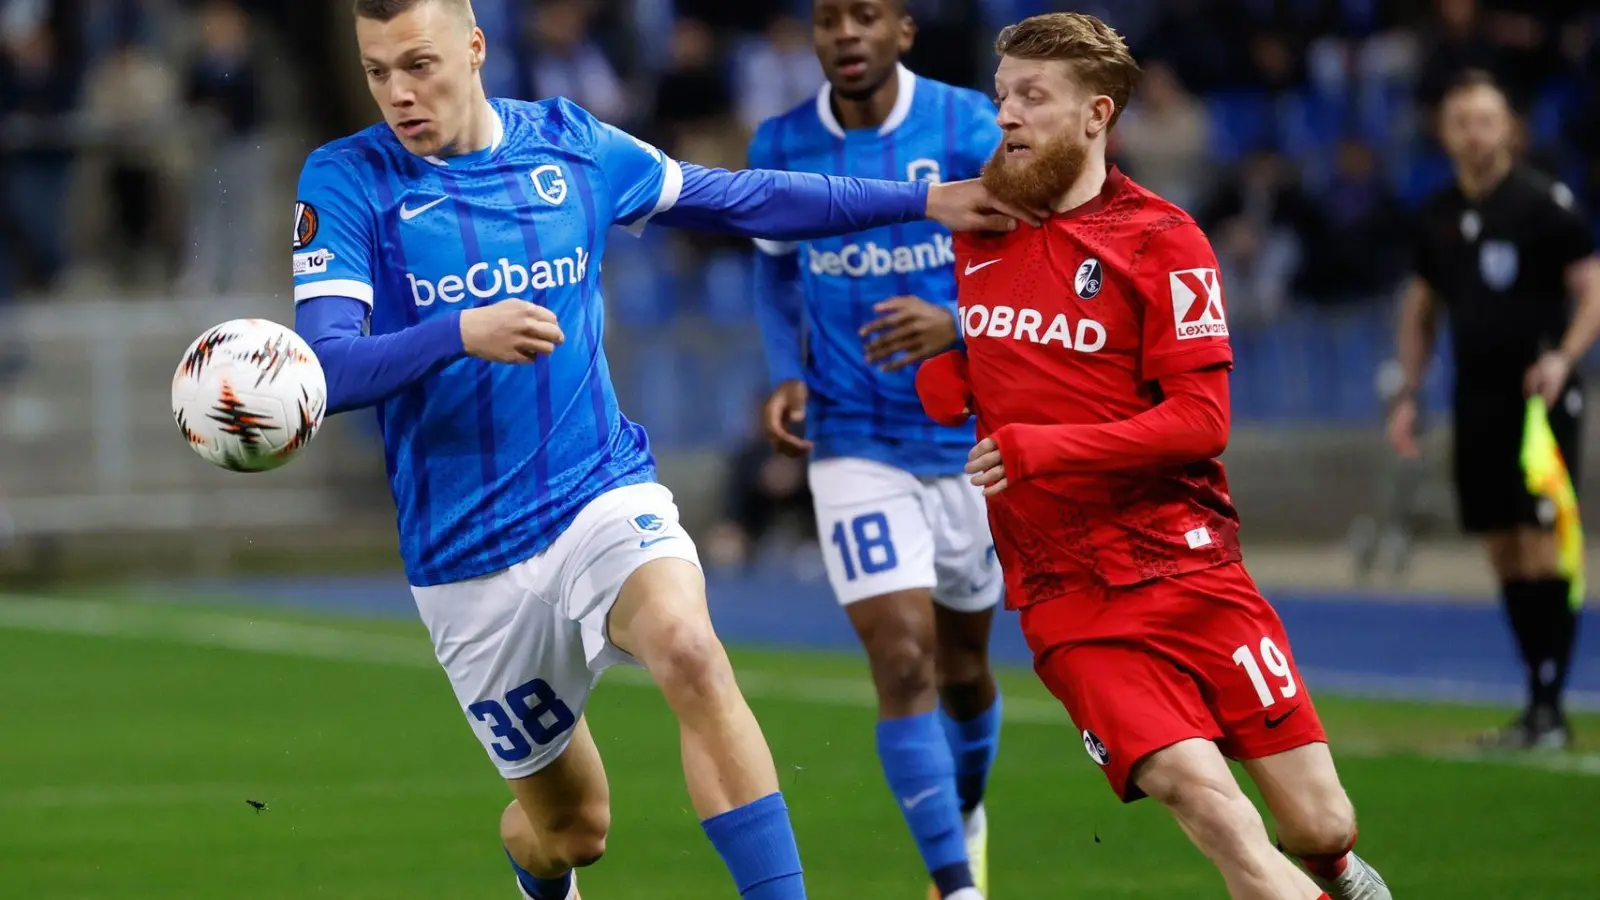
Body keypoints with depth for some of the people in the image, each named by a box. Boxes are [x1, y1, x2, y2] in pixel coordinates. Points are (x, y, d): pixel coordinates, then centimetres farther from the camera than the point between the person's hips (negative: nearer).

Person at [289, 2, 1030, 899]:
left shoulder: (570, 146, 2)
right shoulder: (346, 181, -7)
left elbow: (744, 198, 15)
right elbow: (324, 370, -19)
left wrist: (923, 201, 15)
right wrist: (461, 334, -36)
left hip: (604, 491, 1)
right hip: (468, 556, -1)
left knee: (690, 650, -32)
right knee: (570, 827, 9)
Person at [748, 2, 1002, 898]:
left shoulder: (967, 129, -10)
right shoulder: (782, 146, -3)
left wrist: (956, 326, -29)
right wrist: (787, 376, -1)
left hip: (971, 438, 0)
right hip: (855, 446, 0)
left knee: (964, 664, 15)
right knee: (903, 659, -15)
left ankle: (967, 815, 45)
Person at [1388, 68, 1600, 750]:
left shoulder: (1545, 203, -7)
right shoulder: (1438, 217, 10)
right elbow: (1420, 308, 21)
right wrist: (1407, 395, 13)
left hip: (1540, 399, -6)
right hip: (1477, 404, 6)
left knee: (1539, 542, -11)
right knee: (1502, 551, 5)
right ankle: (1537, 702, 11)